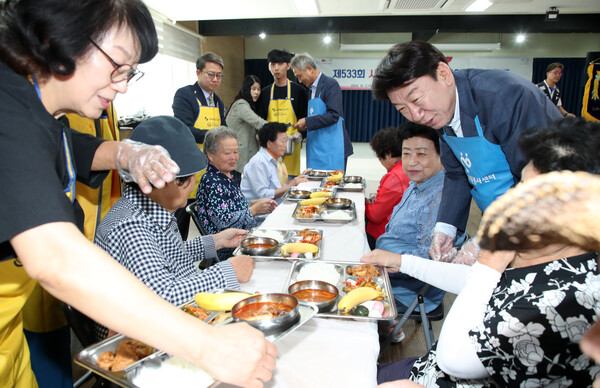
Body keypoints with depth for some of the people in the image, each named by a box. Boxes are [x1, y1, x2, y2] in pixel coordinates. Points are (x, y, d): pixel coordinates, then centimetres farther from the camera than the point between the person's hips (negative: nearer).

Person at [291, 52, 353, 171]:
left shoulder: (330, 84, -6)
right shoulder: (311, 89, 20)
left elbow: (333, 115, -17)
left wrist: (307, 122, -14)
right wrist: (303, 130, 9)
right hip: (315, 150, 8)